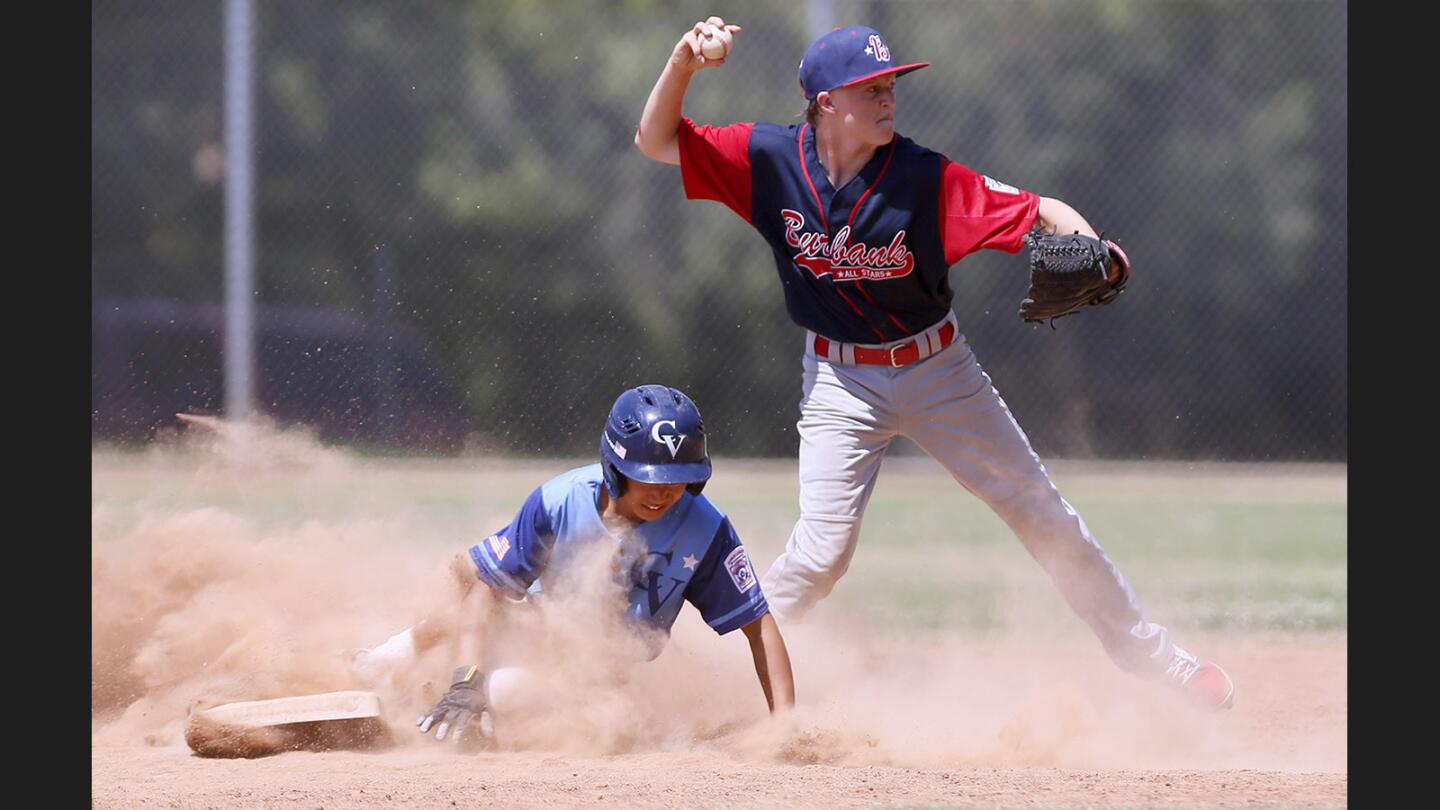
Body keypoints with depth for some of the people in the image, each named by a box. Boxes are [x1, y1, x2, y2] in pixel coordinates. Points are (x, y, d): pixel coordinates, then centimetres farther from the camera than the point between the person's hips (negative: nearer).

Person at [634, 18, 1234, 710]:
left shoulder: (924, 178, -20)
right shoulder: (771, 160, -15)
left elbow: (1039, 211, -20)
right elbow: (656, 141, -12)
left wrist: (1087, 243, -42)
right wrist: (681, 63, -29)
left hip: (936, 368, 0)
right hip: (839, 381, 0)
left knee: (1042, 516, 5)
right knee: (821, 551, -13)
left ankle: (1150, 656, 19)